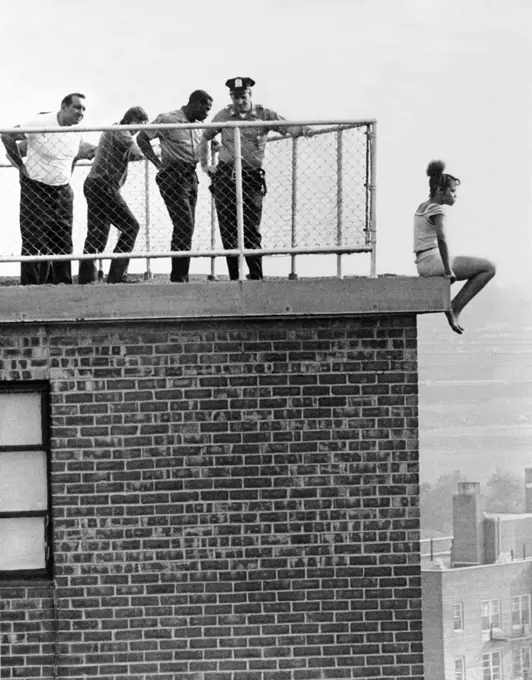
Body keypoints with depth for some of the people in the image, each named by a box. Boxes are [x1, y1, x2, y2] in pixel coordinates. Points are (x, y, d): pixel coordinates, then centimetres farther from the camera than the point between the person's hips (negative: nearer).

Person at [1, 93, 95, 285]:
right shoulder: (40, 123, -16)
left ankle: (63, 282, 9)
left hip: (63, 191, 6)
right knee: (34, 240, -7)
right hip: (35, 189, -6)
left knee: (63, 240, 4)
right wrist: (21, 166, -9)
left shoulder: (77, 133, 3)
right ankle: (30, 284, -4)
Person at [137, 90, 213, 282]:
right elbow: (141, 138, -3)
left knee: (185, 228, 9)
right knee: (185, 226, -14)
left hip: (191, 178, 8)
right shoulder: (167, 119, -8)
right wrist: (158, 163, -9)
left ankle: (181, 276, 14)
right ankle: (179, 277, -11)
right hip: (173, 177, -8)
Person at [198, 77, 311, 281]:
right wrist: (204, 165, 16)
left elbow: (287, 127, -5)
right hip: (225, 176, 2)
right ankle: (234, 278, 9)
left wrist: (301, 129, -27)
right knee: (227, 229, 2)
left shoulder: (263, 114, 3)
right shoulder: (223, 116, 9)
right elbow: (205, 138, 23)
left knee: (251, 229, -7)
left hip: (251, 177, -2)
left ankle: (256, 277, -2)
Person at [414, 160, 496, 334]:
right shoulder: (437, 210, -11)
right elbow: (441, 238, -26)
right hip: (434, 260, -10)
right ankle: (455, 308, -5)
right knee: (489, 267, -3)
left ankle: (452, 308, 21)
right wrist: (448, 269, -24)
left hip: (423, 264, 10)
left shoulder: (422, 207, 18)